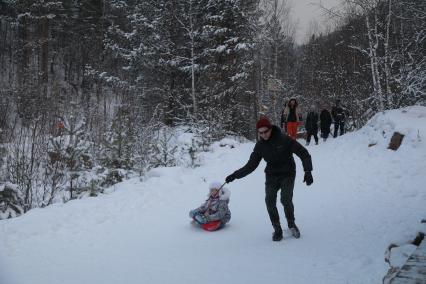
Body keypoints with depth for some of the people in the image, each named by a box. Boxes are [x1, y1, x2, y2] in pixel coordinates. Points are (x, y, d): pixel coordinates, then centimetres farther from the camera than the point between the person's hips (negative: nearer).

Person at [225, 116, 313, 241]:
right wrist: (235, 175, -7)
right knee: (270, 201, -15)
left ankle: (291, 223, 5)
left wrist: (308, 171, -23)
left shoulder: (284, 140, -15)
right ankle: (277, 229, 1)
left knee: (286, 199, -21)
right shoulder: (260, 145, -3)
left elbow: (303, 153, -11)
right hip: (271, 176, 3)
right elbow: (251, 165, 2)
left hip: (287, 174, -3)